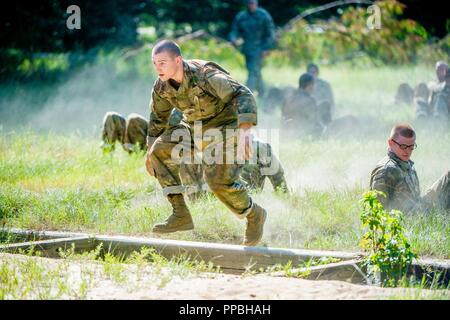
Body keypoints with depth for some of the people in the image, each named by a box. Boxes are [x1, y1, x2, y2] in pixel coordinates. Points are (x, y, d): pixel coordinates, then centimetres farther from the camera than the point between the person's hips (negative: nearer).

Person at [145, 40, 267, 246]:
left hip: (223, 126, -7)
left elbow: (243, 96, -39)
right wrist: (150, 152, 18)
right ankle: (180, 215, -11)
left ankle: (254, 215, 7)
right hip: (193, 127, 7)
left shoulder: (205, 75, -30)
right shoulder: (161, 86, -9)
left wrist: (244, 130, -54)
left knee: (219, 180, -22)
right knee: (160, 151, -13)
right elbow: (158, 117, 11)